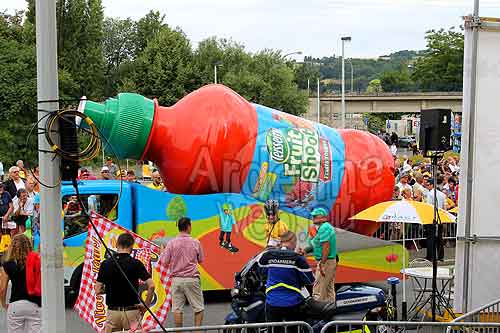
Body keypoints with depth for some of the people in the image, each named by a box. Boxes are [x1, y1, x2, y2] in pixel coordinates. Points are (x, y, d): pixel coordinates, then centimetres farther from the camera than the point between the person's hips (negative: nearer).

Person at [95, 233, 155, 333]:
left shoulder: (106, 264, -1)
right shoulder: (136, 263, -7)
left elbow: (98, 291, 1)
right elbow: (151, 285, -14)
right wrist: (146, 304, -2)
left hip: (112, 312, 2)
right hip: (132, 312, -2)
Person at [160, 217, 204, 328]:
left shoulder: (171, 243, -5)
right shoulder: (196, 242, -5)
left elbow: (164, 262, -4)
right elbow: (200, 260, 7)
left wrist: (162, 252, 14)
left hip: (176, 279, 1)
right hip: (192, 279, -1)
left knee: (177, 308, 7)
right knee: (198, 307, 9)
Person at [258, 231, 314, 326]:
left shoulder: (267, 256, -4)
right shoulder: (298, 258, -12)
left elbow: (263, 271, 15)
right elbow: (310, 280, -6)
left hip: (272, 304, 2)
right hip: (293, 304, -1)